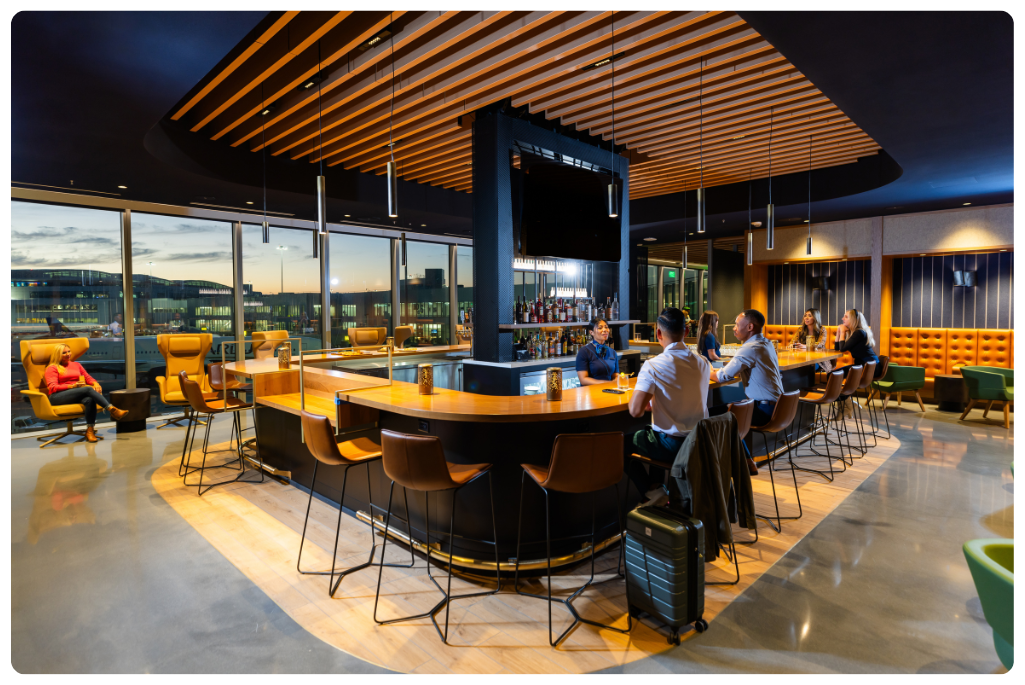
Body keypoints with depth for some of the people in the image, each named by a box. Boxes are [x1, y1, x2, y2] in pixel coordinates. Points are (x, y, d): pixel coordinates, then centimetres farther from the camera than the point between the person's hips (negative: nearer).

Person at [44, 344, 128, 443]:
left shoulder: (76, 365, 27)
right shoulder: (52, 368, 11)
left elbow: (88, 378, 20)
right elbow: (52, 387, -2)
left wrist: (95, 383, -4)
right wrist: (72, 386, -16)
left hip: (77, 395, 4)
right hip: (58, 397, -4)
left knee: (89, 400, -36)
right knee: (88, 389, -34)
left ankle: (90, 431, -39)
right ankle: (112, 410, -47)